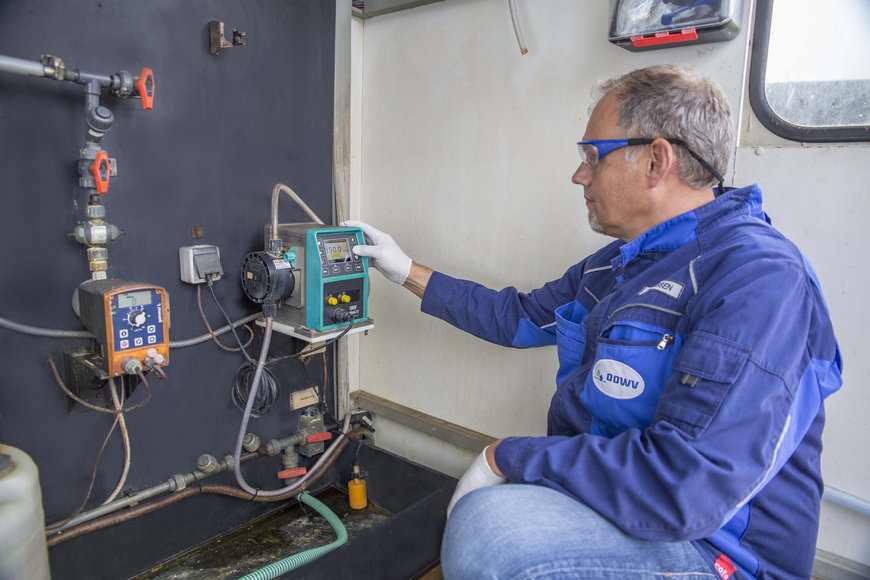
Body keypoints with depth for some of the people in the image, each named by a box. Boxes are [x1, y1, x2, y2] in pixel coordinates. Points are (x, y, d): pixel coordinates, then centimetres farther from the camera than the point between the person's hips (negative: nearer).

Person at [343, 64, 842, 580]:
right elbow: (520, 317, 18)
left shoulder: (759, 275, -23)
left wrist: (507, 456, -23)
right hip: (602, 498, 9)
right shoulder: (620, 263, 9)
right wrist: (408, 271, 19)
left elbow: (688, 489, -33)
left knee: (488, 525, -28)